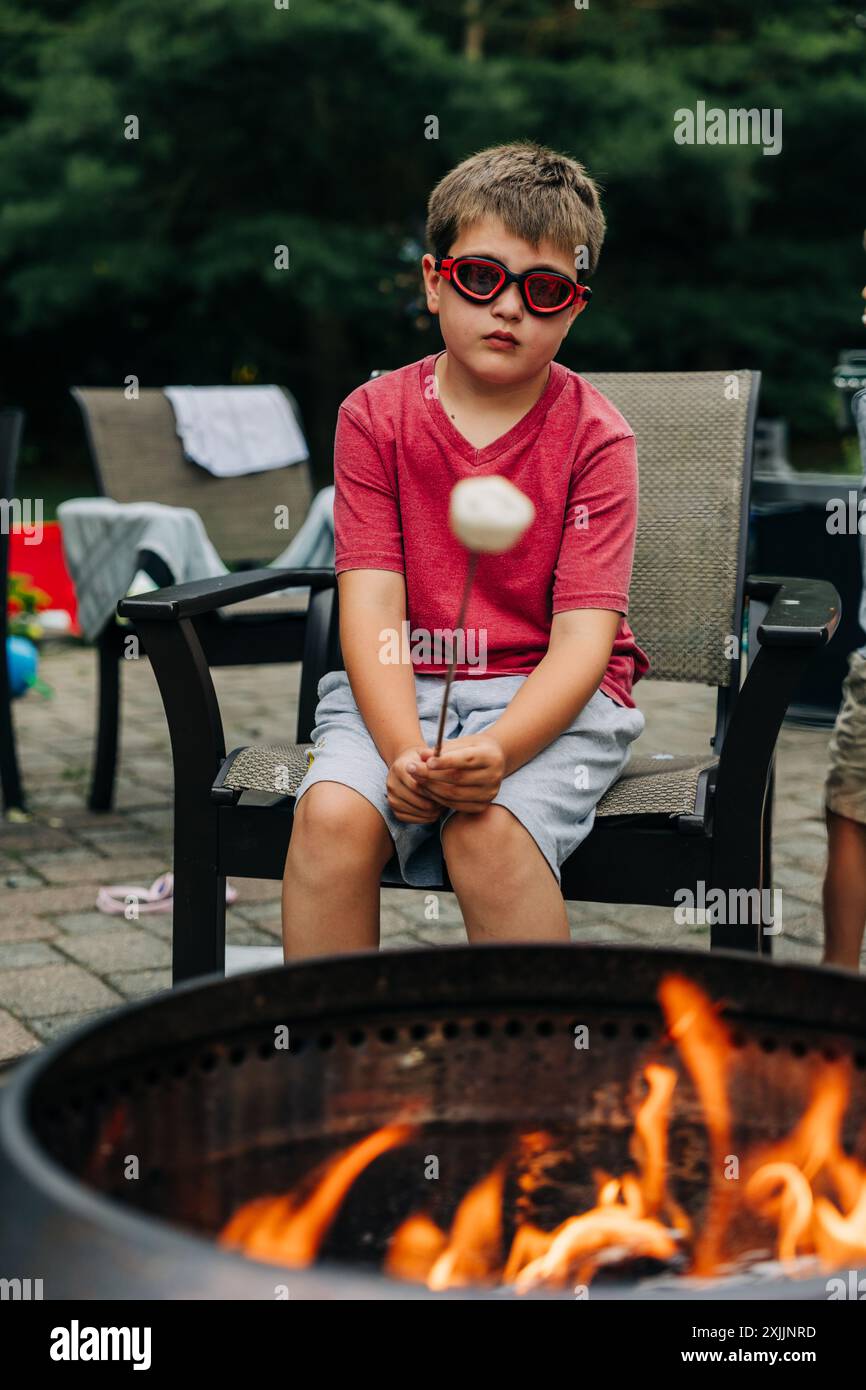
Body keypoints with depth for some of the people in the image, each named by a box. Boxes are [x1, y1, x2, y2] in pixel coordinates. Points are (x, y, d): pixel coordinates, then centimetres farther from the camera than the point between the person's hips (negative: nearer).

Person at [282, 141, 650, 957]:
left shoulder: (594, 438, -4)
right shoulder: (375, 416, 2)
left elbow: (583, 633, -12)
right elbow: (372, 603, -7)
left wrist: (497, 750, -30)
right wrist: (403, 749, -24)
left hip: (547, 693, -2)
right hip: (401, 686, 2)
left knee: (489, 825, -29)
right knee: (332, 812, -25)